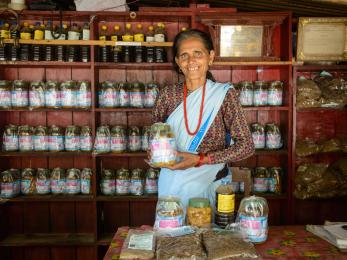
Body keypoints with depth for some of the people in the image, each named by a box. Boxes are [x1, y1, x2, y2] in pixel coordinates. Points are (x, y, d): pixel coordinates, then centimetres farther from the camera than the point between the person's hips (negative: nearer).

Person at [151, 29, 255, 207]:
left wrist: (200, 159, -19)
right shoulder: (168, 95, -4)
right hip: (172, 184, 2)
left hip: (210, 184, -1)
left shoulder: (224, 94, -9)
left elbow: (246, 145, -11)